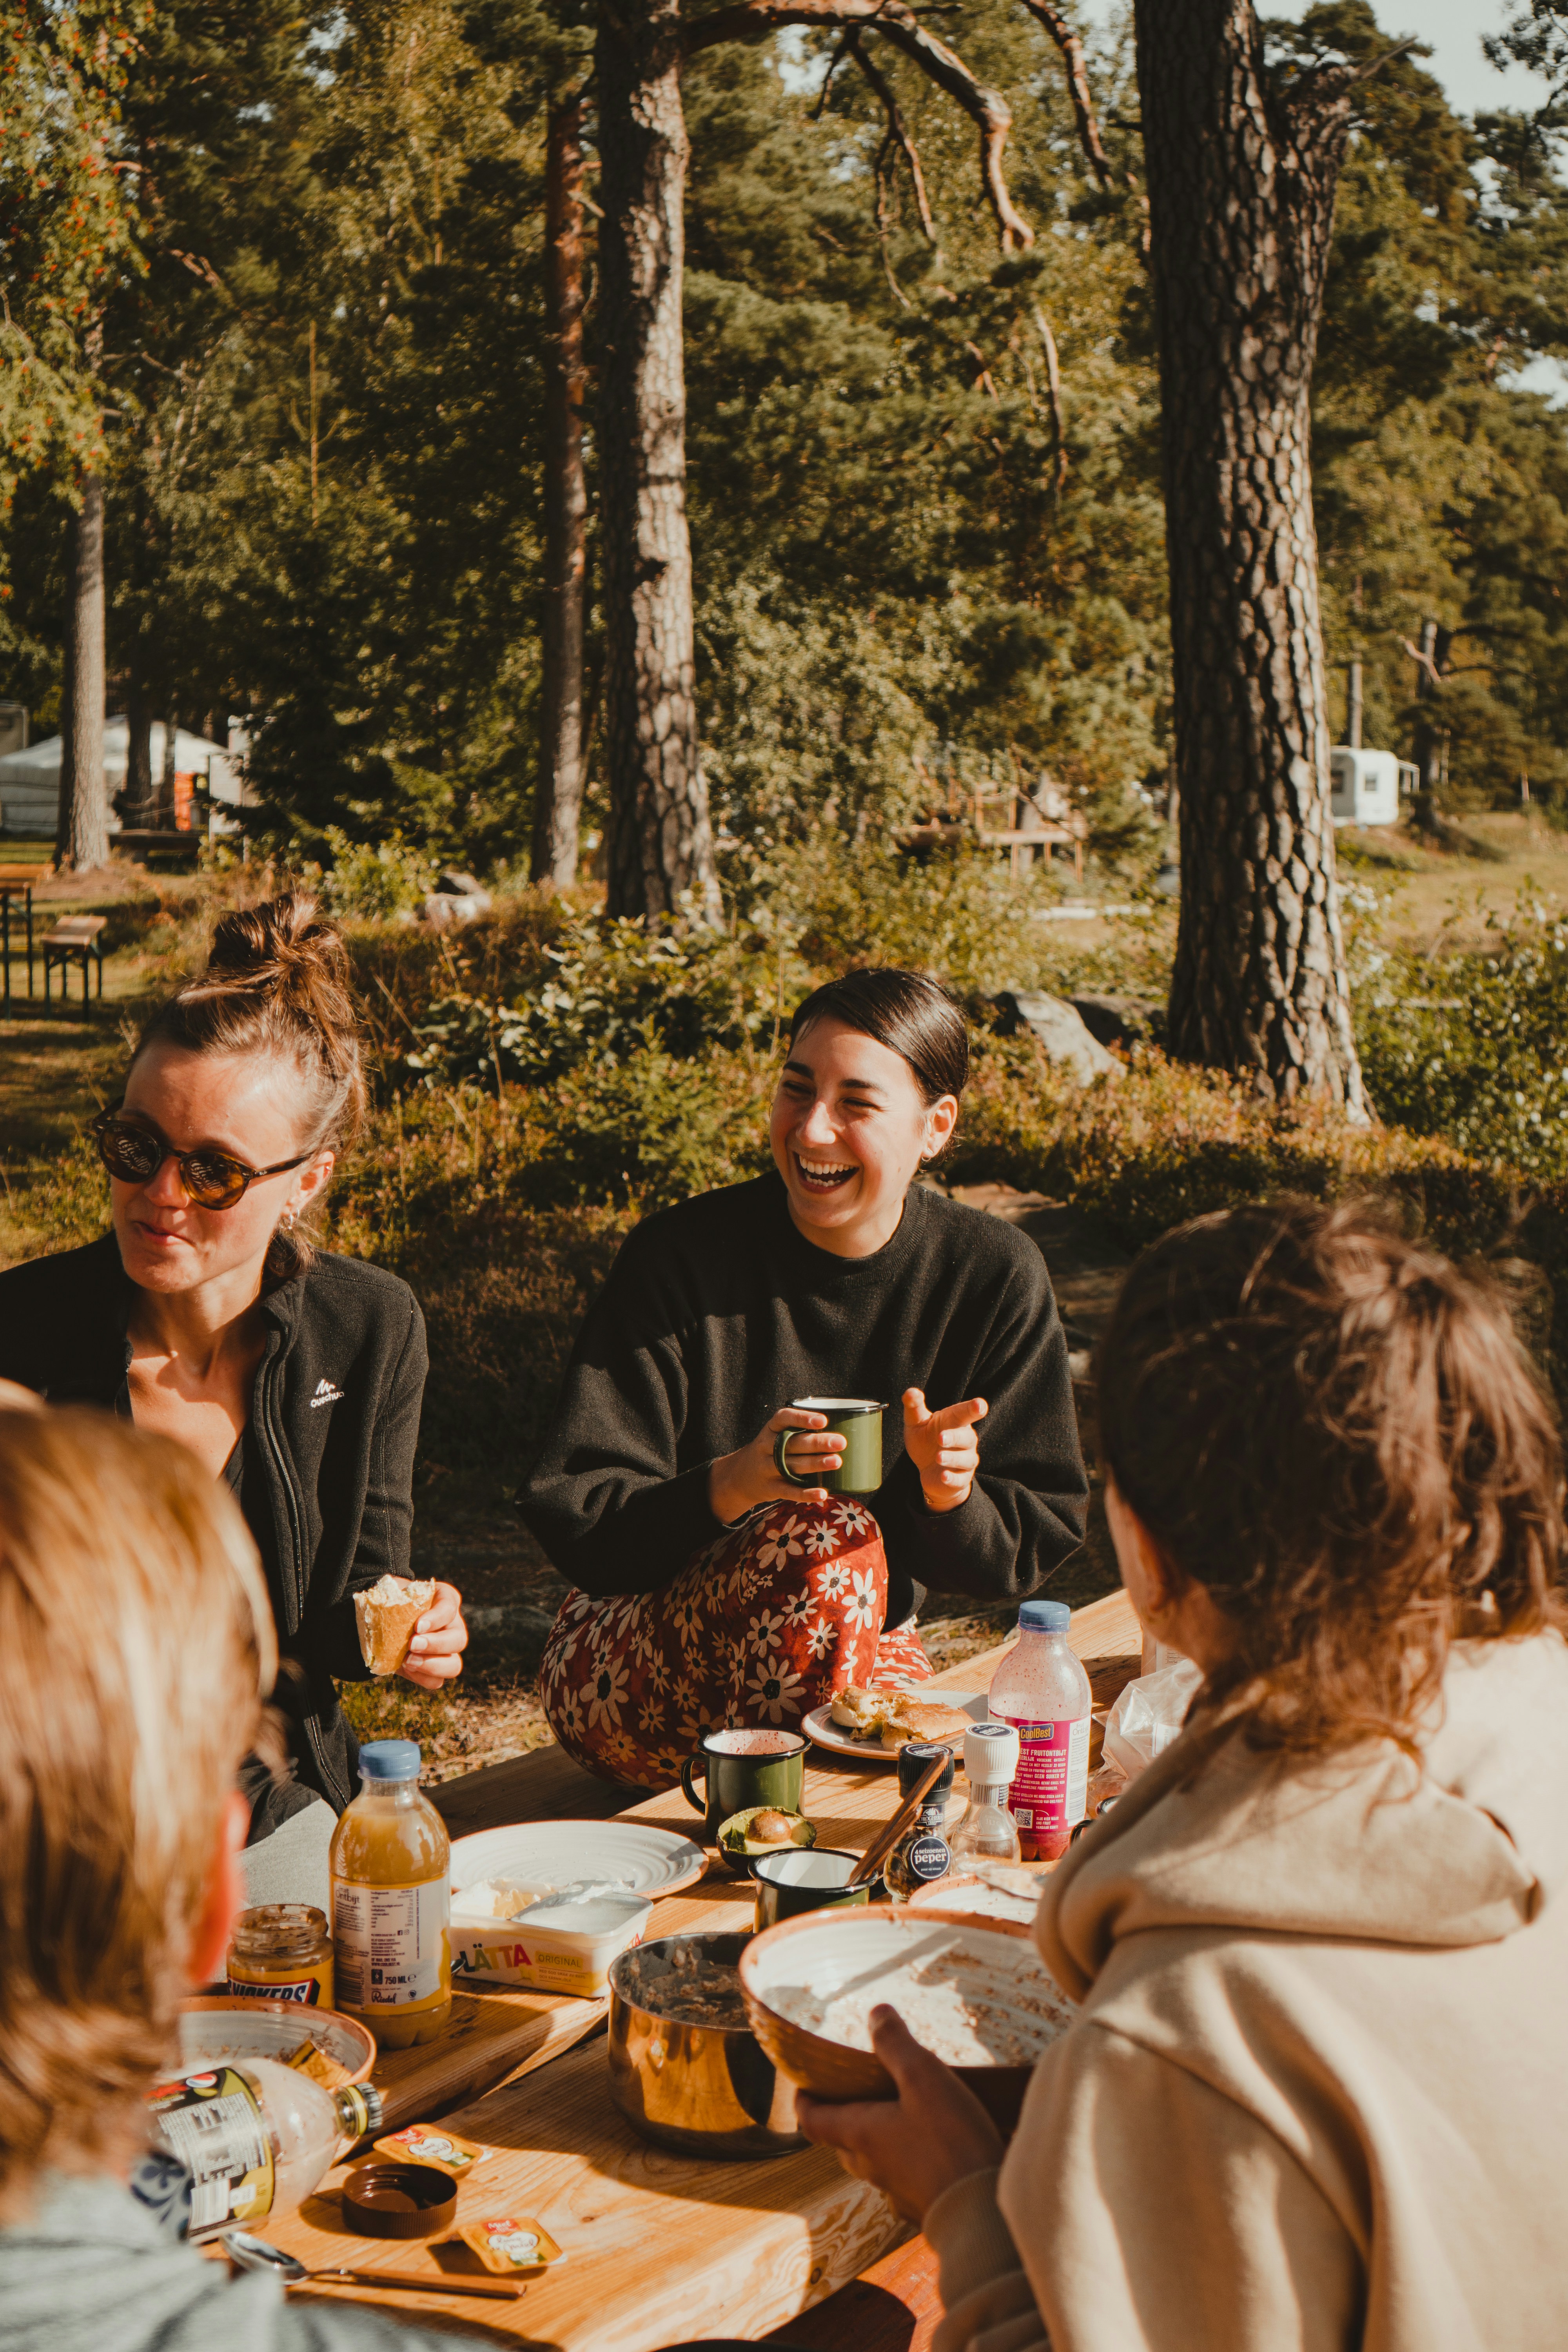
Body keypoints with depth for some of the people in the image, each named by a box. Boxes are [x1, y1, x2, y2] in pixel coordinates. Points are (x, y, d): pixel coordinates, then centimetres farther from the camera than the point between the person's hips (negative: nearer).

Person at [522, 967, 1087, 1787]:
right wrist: (734, 1483, -33)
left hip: (864, 1652, 3)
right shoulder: (681, 1254, -12)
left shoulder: (993, 1277, -4)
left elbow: (1030, 1546, 0)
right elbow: (575, 1522, -15)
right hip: (625, 1670, -2)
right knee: (830, 1540, -31)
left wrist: (951, 1493, -23)